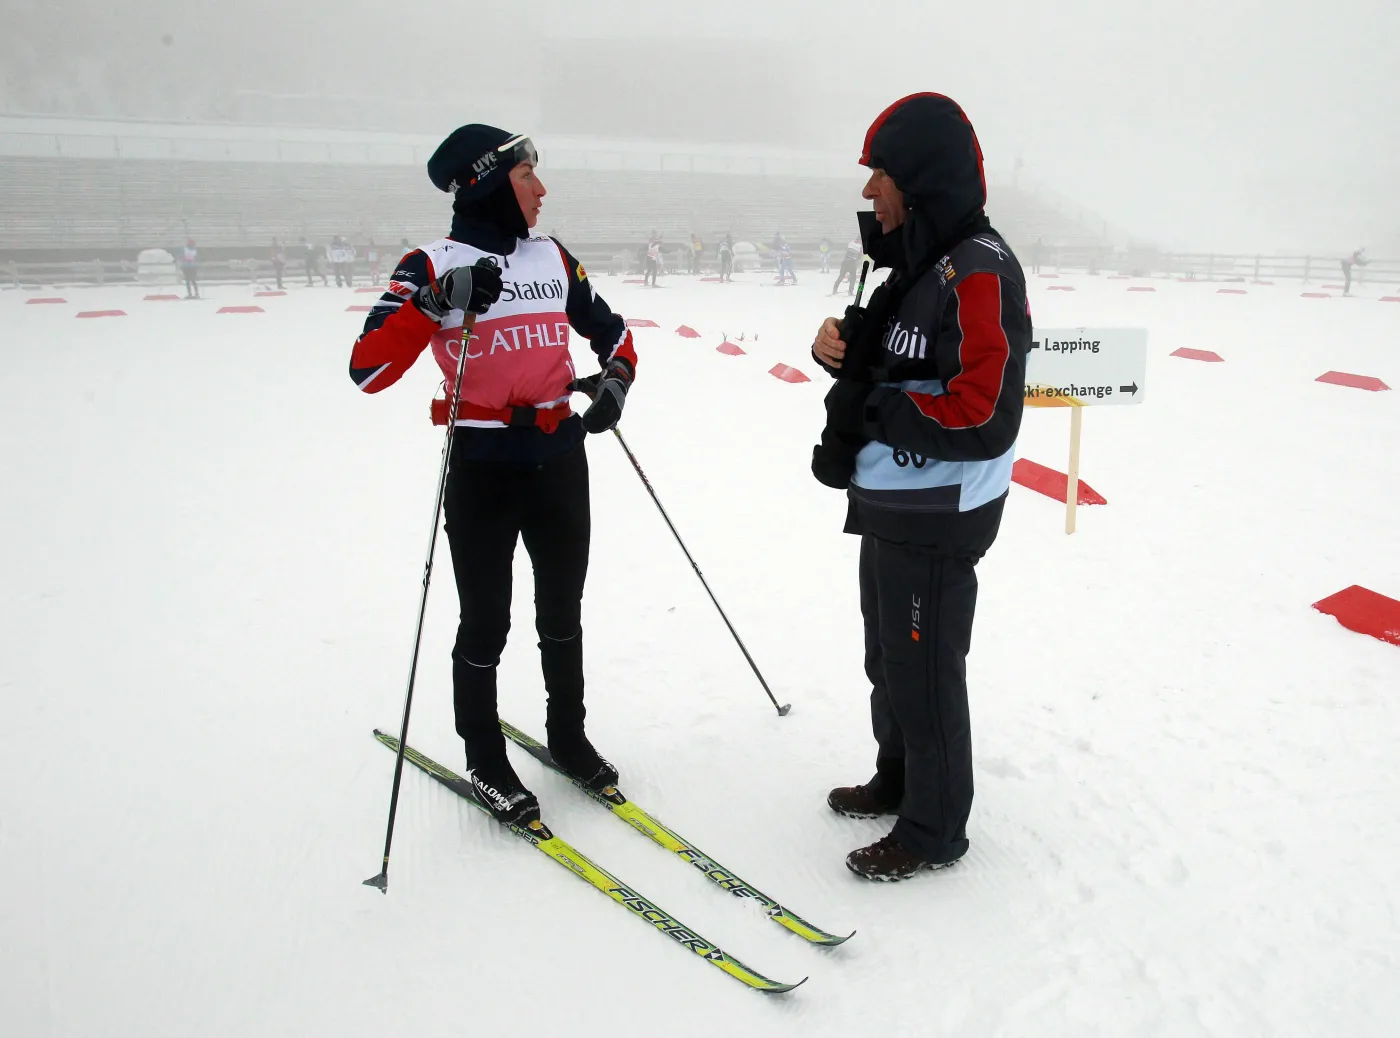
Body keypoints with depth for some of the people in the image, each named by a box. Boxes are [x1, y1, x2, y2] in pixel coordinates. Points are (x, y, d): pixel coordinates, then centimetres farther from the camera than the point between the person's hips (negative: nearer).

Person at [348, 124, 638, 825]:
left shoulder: (554, 258, 7)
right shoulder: (435, 265, -9)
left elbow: (611, 331, 17)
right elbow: (369, 369, -18)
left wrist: (615, 378, -4)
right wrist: (434, 303, -30)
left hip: (560, 459, 5)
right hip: (482, 470, -5)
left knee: (562, 610, 17)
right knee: (487, 624, 6)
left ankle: (567, 735, 37)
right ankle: (485, 761, 27)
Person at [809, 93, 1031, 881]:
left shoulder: (978, 271, -20)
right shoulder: (918, 262, 11)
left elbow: (983, 413, -27)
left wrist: (871, 409, -20)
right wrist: (841, 346, -2)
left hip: (937, 517, -10)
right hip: (889, 504, 10)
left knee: (925, 671, 4)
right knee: (888, 657, 21)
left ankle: (934, 830, 22)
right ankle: (899, 780, 41)